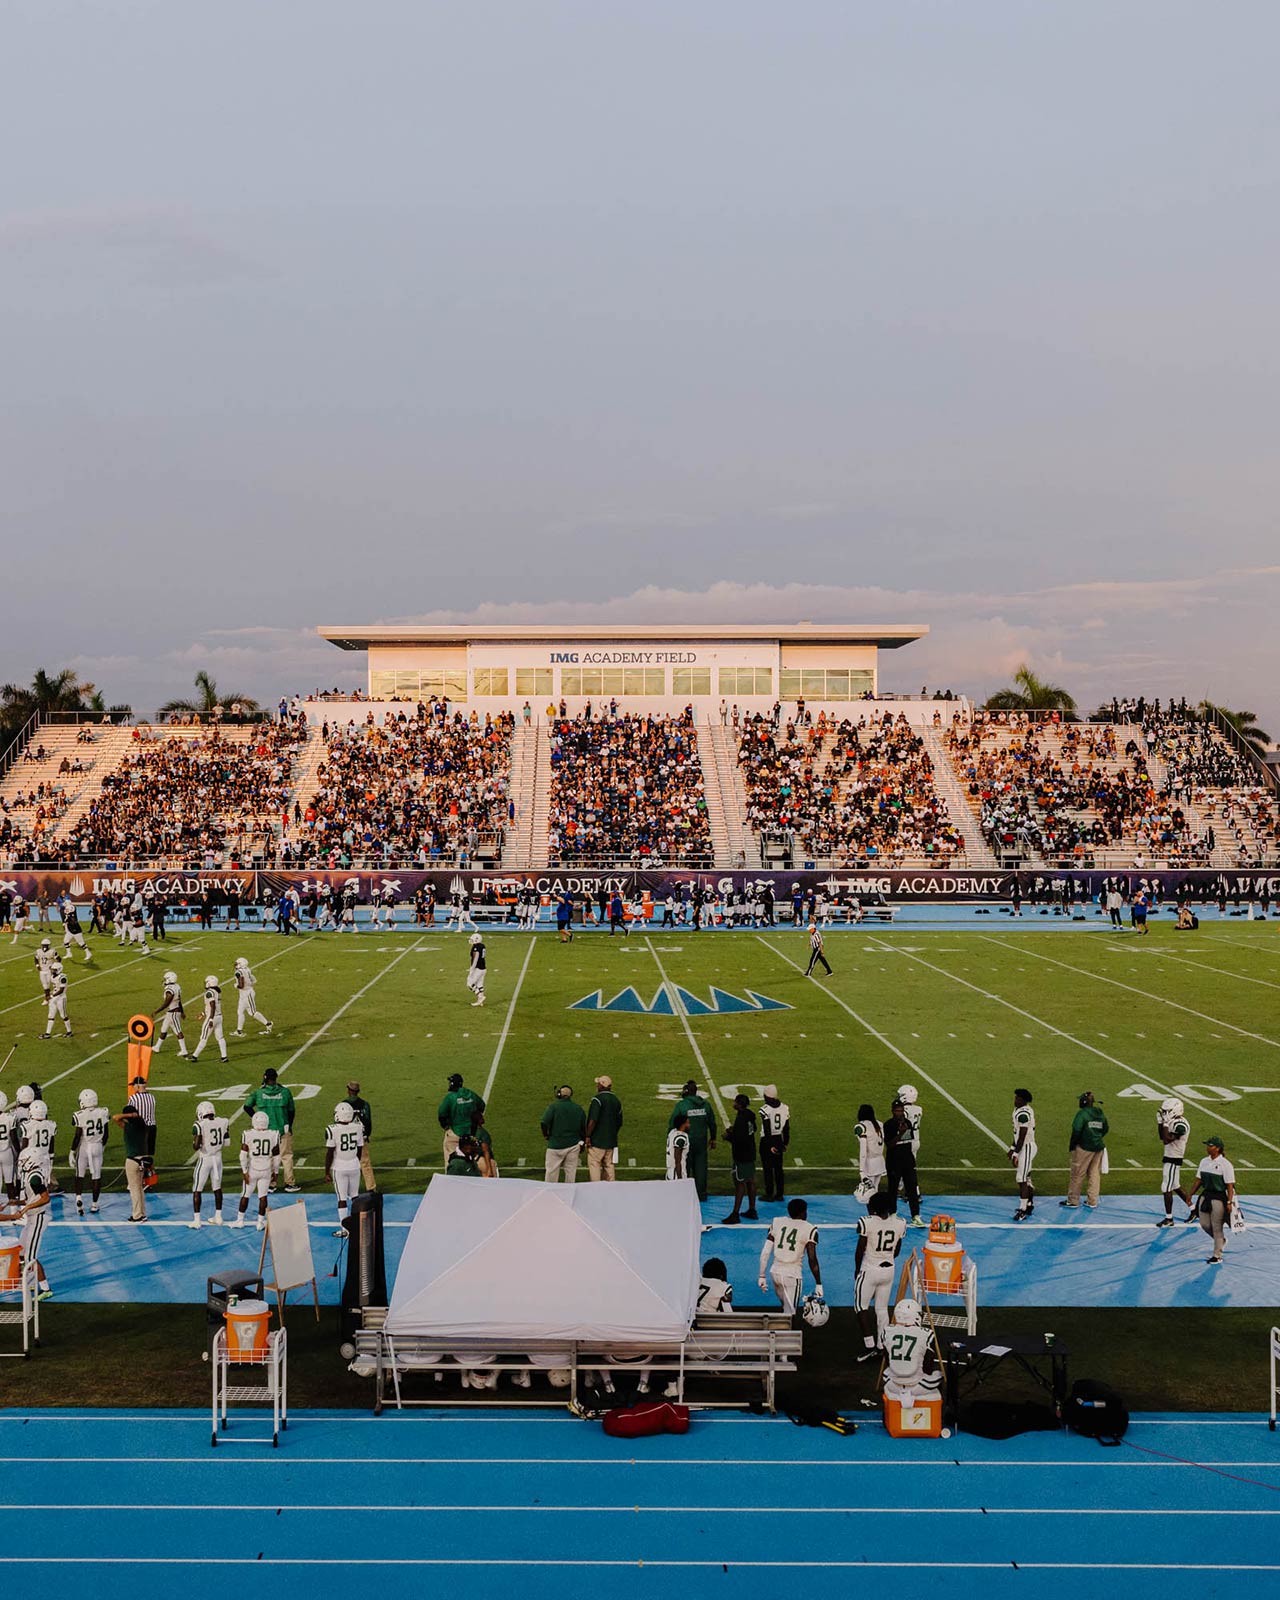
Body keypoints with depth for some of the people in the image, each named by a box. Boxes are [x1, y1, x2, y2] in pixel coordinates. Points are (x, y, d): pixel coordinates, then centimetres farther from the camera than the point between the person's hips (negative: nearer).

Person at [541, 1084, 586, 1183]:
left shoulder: (554, 1106, -9)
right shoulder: (578, 1108, 4)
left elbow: (544, 1122, -20)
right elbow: (584, 1127, 7)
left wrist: (545, 1135, -3)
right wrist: (582, 1142, 16)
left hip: (556, 1144, -4)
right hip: (573, 1145, 4)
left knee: (551, 1171, 4)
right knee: (571, 1171, 10)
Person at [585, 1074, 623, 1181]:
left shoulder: (597, 1099, -11)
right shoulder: (616, 1100, 12)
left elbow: (593, 1120, -19)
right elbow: (619, 1123, 16)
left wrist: (587, 1136, -13)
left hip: (597, 1140, -7)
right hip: (611, 1141, 7)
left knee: (594, 1165, -4)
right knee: (609, 1166, 11)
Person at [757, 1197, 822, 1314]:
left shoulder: (776, 1223, 6)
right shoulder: (809, 1229, -5)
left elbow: (765, 1252, 4)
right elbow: (812, 1260, -8)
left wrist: (762, 1276, 10)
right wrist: (818, 1284, -2)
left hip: (775, 1273, 5)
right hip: (793, 1275, -5)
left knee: (785, 1307, 26)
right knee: (789, 1314, -2)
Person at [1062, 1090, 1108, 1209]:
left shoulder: (1082, 1113, -14)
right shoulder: (1100, 1113, 6)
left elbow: (1076, 1131, -17)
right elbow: (1105, 1129, 14)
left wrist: (1072, 1145, -6)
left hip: (1084, 1148, -6)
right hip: (1099, 1148, 6)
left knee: (1077, 1174, 4)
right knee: (1095, 1174, 13)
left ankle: (1073, 1201, 11)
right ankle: (1092, 1201, 17)